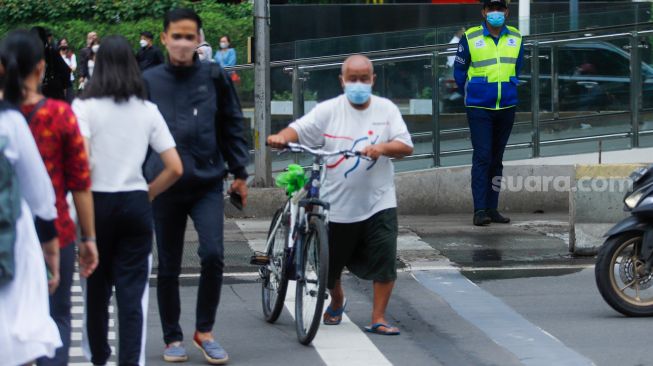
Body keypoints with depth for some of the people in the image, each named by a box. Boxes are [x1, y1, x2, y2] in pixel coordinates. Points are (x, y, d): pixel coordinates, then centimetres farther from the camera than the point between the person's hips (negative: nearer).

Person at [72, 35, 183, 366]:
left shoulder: (85, 107, -7)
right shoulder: (147, 110, 2)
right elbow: (174, 168, -1)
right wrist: (147, 194, 11)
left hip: (97, 203, -1)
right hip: (136, 205, 1)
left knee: (96, 286, 16)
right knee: (132, 292, 2)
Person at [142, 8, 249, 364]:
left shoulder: (214, 77, 2)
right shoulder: (149, 81, 2)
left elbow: (232, 125, 8)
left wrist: (239, 172, 6)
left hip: (207, 184, -1)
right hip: (164, 187, 1)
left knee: (213, 255, -15)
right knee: (168, 267, 7)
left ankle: (204, 331, 4)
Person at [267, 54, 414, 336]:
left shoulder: (386, 109, 3)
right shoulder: (329, 110, 0)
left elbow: (406, 146, -3)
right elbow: (300, 128, -8)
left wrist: (382, 147, -23)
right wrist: (281, 137, -30)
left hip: (378, 203, 0)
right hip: (336, 204, 0)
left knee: (384, 259, -10)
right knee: (330, 263, 12)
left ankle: (378, 318, 2)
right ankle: (336, 301, 42)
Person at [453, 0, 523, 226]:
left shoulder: (515, 38, 6)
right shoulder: (470, 38, -5)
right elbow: (459, 71, 6)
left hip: (506, 107, 4)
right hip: (479, 108, -4)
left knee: (497, 159, 9)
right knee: (482, 157, -10)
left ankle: (492, 209, 14)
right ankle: (479, 210, -10)